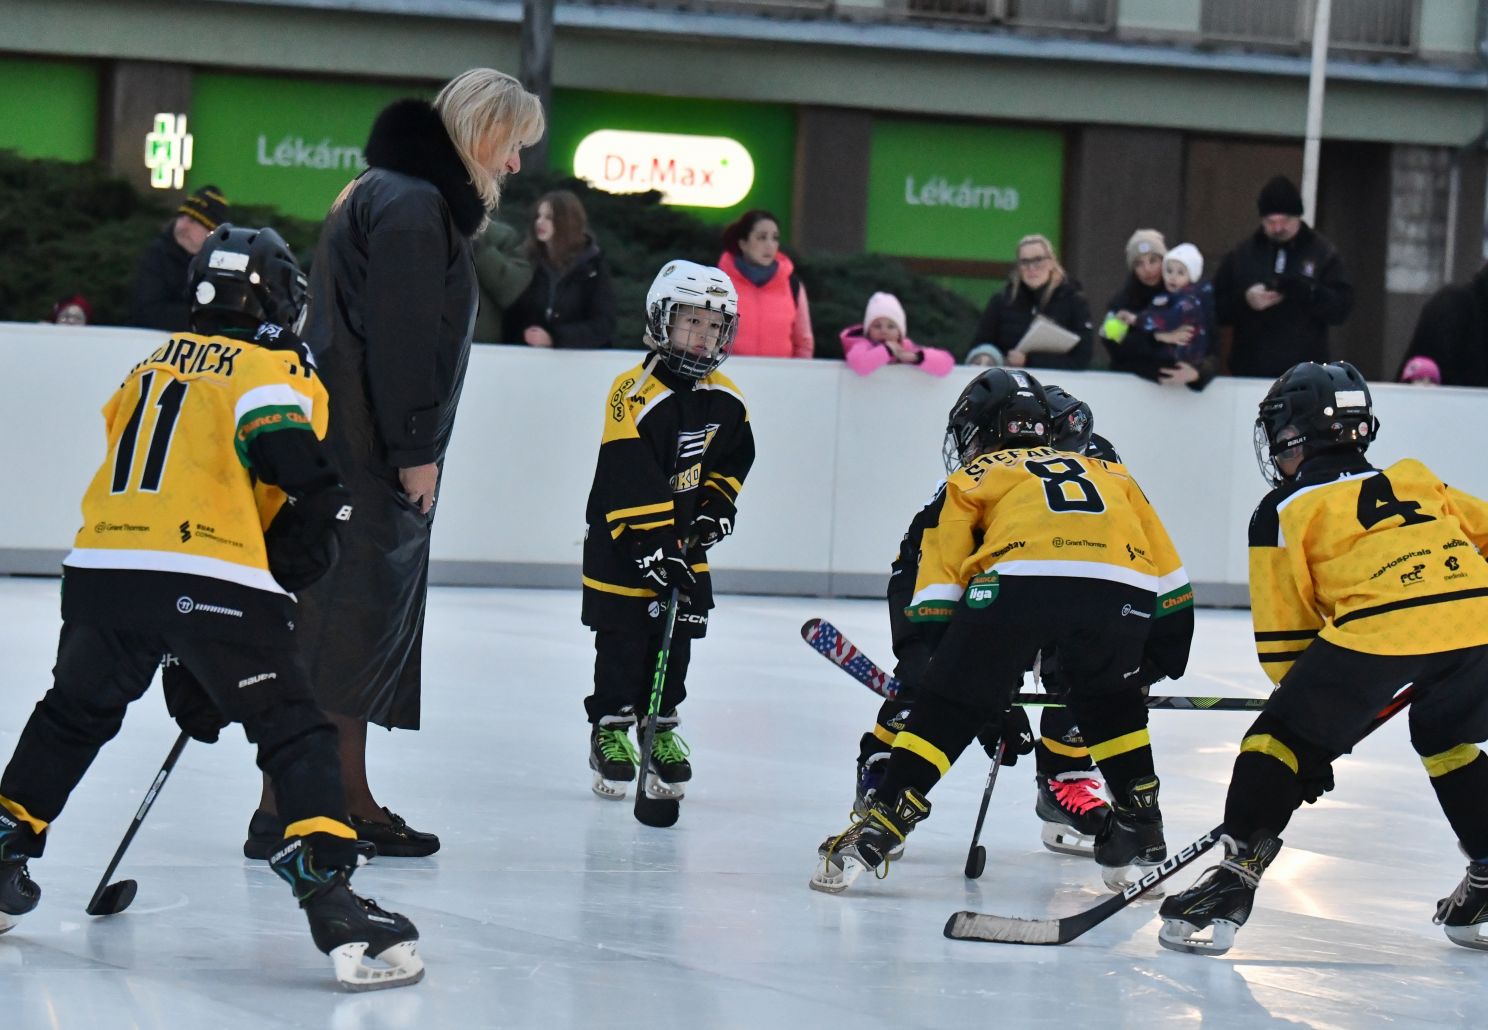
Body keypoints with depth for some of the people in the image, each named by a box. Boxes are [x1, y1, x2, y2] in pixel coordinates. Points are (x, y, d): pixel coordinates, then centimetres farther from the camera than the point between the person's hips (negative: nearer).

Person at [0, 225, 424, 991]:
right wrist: (292, 564, 4)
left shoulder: (152, 368, 24)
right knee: (293, 732, -2)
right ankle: (331, 900, -15)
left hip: (102, 570, 6)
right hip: (212, 582, -6)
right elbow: (300, 474, -14)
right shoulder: (277, 371, 4)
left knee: (72, 717, 27)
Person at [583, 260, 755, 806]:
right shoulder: (636, 395, -20)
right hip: (622, 544, -6)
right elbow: (632, 483, -24)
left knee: (677, 640, 6)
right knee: (623, 643, -1)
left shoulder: (725, 400, 1)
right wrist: (655, 547, -27)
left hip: (685, 542, 6)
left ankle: (661, 728, 17)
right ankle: (612, 728, 11)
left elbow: (734, 458, 18)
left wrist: (716, 505, 1)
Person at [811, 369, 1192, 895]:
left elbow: (940, 574, 20)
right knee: (1111, 702, 28)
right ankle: (1140, 827, 24)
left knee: (947, 708, 5)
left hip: (1021, 578, -3)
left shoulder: (975, 477, 29)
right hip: (1124, 589, 3)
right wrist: (1170, 643, 40)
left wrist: (922, 656, 22)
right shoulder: (1107, 471, 38)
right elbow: (1167, 572, 33)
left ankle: (880, 825, -5)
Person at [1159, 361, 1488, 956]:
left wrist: (1316, 727, 24)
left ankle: (1235, 877, -2)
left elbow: (1283, 640, 17)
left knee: (1280, 738, 9)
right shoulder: (1414, 478, 29)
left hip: (1376, 631, -5)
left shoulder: (1283, 512, 18)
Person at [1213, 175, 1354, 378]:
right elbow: (1218, 307, 9)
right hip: (1250, 372, 2)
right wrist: (1244, 301, -12)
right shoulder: (1241, 255, 10)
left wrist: (1309, 292, -20)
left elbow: (1342, 307, -1)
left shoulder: (1322, 253, 5)